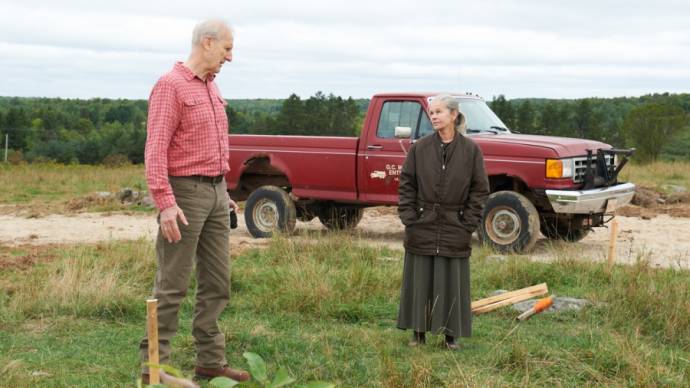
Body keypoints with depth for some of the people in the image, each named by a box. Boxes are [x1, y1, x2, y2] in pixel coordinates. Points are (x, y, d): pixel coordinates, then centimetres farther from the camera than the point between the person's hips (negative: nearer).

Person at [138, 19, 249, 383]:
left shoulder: (211, 87, 15)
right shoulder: (171, 85, -11)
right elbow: (155, 150, -18)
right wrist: (165, 203, -25)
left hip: (215, 192, 9)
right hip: (184, 193, -9)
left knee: (217, 282, 11)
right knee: (172, 286, -4)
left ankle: (210, 360, 19)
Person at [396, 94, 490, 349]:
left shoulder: (471, 150, -3)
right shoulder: (419, 148, 0)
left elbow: (480, 189, 0)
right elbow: (406, 185, 4)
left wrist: (468, 225, -5)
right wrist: (409, 219, -4)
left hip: (454, 230, -1)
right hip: (422, 229, 1)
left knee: (452, 284, 5)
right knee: (419, 281, 6)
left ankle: (451, 334, 18)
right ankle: (418, 332, 18)